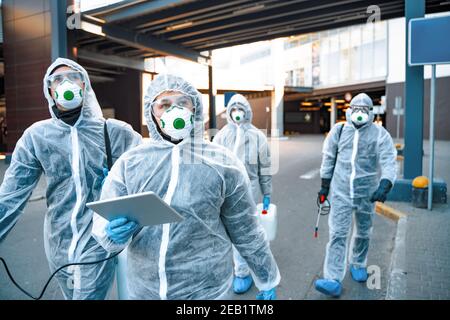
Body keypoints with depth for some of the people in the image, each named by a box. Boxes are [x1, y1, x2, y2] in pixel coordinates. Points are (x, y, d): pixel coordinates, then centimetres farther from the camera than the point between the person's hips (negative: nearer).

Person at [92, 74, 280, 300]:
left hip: (207, 290, -2)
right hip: (142, 289, 3)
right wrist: (114, 232, -25)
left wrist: (267, 280, 8)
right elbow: (103, 221, -3)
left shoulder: (222, 163, -8)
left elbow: (245, 231, 0)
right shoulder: (128, 163, -4)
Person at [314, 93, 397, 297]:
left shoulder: (380, 134, -5)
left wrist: (384, 185, -32)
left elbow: (389, 162, -14)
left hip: (366, 193, 0)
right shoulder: (339, 131, 1)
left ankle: (358, 264, 42)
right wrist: (324, 186, 11)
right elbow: (328, 159, 8)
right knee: (337, 234, -5)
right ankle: (333, 281, -5)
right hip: (341, 191, 0)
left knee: (363, 233, 17)